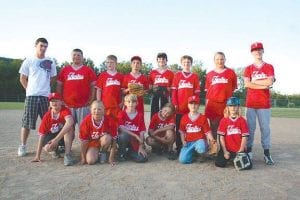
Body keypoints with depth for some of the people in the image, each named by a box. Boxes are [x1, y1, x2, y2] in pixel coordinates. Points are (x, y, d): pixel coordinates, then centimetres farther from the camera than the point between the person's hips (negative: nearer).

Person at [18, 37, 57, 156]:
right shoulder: (28, 61, 3)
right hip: (31, 95, -2)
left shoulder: (50, 62, 8)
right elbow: (22, 79, 7)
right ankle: (23, 146, 13)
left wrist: (44, 86, 10)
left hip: (46, 96, 2)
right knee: (27, 122, 0)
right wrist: (30, 89, 3)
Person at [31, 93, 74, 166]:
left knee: (68, 126, -34)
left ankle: (67, 154, -29)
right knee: (47, 148, -29)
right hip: (52, 135, 2)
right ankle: (55, 148, 11)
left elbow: (70, 122, -45)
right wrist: (38, 156, -14)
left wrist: (56, 139, -45)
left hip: (65, 136, -2)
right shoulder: (47, 116, -12)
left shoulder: (65, 110, -22)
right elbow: (42, 135, -11)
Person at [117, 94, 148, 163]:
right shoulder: (122, 114, -3)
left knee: (143, 158, -21)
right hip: (124, 138, -1)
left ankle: (129, 152, 10)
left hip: (135, 141, 1)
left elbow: (142, 132, -5)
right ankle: (122, 153, -8)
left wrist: (141, 147, -12)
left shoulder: (140, 115, 0)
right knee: (124, 135, -37)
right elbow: (121, 128, -16)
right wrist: (136, 136, -22)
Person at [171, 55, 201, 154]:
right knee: (179, 129, 7)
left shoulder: (195, 76, 7)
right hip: (179, 107, 0)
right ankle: (179, 149, 15)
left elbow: (197, 92, 6)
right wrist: (175, 104, -3)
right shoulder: (177, 75, 7)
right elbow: (174, 91, 3)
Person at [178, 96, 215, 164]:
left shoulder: (203, 118, 1)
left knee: (201, 149, -40)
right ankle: (193, 152, 15)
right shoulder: (184, 117, 7)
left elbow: (207, 131, -1)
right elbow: (182, 132, 13)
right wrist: (183, 141, -2)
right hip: (188, 142, 2)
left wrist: (212, 140, -19)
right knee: (182, 159, -19)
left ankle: (201, 155, 1)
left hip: (200, 140, -2)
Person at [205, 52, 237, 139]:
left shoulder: (231, 72, 7)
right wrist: (207, 104, 9)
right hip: (212, 104, 1)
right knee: (213, 127, 7)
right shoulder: (209, 74, 11)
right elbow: (207, 91, 12)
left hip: (226, 104, -1)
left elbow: (233, 87, 10)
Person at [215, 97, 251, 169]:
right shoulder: (224, 120, -2)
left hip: (240, 150, 0)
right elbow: (221, 137, -3)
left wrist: (241, 151, -8)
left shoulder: (242, 120, -1)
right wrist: (225, 151, -7)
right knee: (219, 163, -16)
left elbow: (244, 137, -3)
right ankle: (228, 157, 18)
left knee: (247, 165, -15)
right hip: (227, 149, 0)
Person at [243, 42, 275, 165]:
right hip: (250, 103, 1)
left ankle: (267, 153, 7)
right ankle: (249, 151, 9)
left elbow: (270, 82, -9)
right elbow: (247, 84, -6)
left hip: (264, 103, 0)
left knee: (265, 128, 2)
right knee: (250, 127, 2)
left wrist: (253, 81, -5)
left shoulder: (269, 67, 8)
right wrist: (263, 85, -11)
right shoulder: (248, 68, 10)